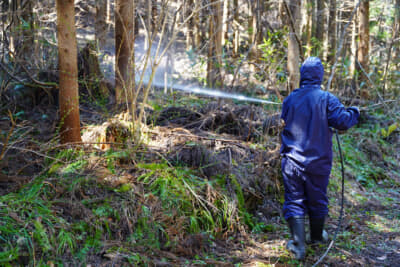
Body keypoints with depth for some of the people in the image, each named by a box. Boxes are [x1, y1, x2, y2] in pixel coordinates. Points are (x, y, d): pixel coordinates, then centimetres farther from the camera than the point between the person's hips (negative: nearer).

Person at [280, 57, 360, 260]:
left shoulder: (290, 99, 0)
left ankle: (298, 244, -3)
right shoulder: (326, 99, -10)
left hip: (292, 161, 1)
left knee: (294, 201, 6)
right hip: (318, 162, -1)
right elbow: (342, 121, -17)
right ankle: (317, 237, 35)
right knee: (317, 200, 17)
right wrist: (354, 112, 3)